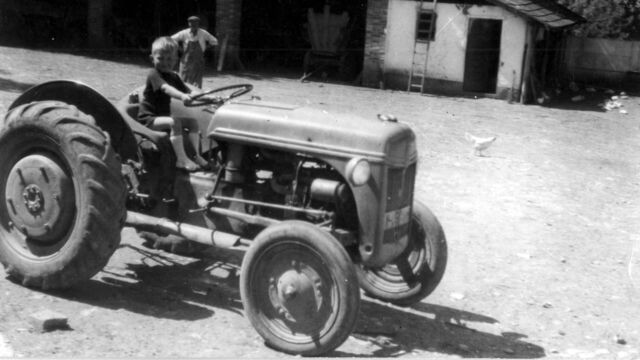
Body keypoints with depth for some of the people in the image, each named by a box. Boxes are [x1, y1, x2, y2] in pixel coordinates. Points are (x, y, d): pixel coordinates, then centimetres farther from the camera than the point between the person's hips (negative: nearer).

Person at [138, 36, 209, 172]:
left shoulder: (174, 77, 11)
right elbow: (166, 88, -35)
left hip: (164, 116, 8)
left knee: (192, 122, -3)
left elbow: (188, 91, 1)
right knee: (175, 122, -32)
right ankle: (182, 159, -33)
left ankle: (195, 154, -6)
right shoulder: (153, 74, -15)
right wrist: (182, 96, -54)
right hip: (149, 118, -8)